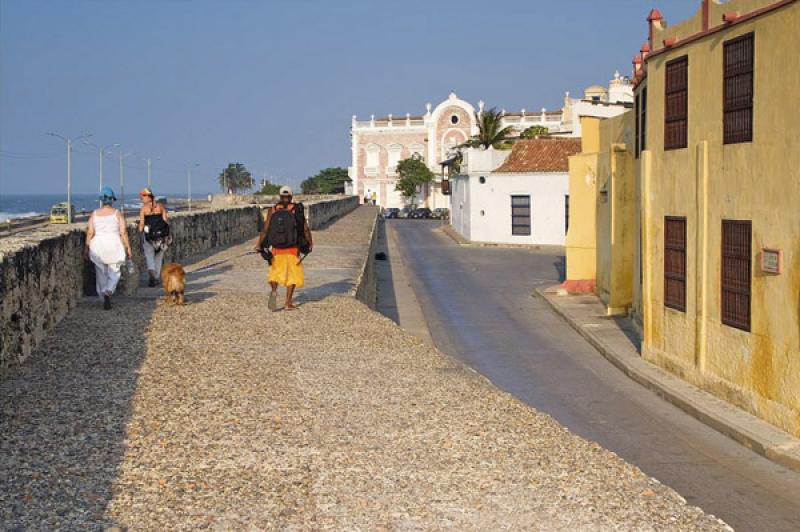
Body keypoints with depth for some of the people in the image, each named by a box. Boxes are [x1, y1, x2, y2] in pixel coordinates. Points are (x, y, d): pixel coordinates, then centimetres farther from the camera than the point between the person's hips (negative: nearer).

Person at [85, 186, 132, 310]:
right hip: (114, 246, -2)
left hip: (98, 246, 2)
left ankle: (105, 301, 16)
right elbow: (123, 232, -6)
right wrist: (128, 247, 1)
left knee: (101, 274, 12)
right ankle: (108, 292, -21)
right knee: (114, 273, 7)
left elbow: (90, 232, -3)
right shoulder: (117, 213, -4)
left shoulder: (94, 214, 0)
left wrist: (87, 248, 4)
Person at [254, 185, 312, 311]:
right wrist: (310, 243, 11)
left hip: (276, 248, 1)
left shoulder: (273, 210, -1)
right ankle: (288, 304, 6)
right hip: (292, 249, -1)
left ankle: (273, 290, -10)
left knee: (275, 271, 19)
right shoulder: (297, 210, -3)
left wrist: (259, 244, 2)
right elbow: (305, 229, -3)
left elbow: (265, 229, -6)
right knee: (293, 275, 10)